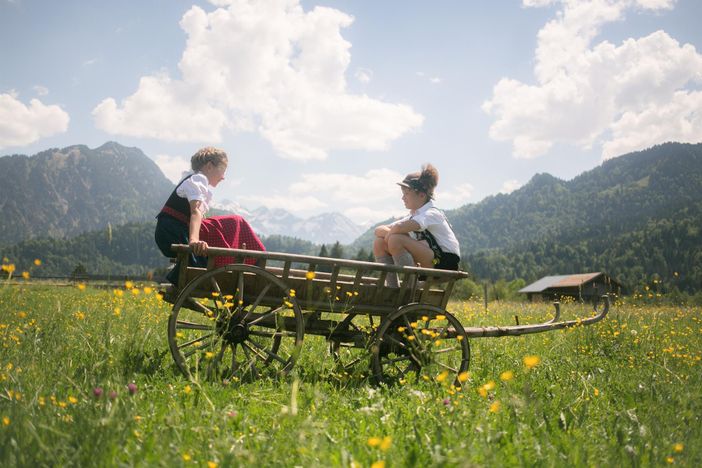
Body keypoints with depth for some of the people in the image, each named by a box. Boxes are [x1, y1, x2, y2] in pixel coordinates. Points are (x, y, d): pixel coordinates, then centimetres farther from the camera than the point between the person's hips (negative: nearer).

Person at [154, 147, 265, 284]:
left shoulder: (196, 180, 24)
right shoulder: (198, 180, -7)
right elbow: (196, 211, -26)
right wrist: (194, 240, -42)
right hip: (177, 236, -10)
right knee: (235, 223, -6)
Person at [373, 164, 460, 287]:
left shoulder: (431, 214, -14)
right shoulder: (413, 216, 14)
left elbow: (399, 228, -33)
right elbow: (379, 230, 10)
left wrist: (389, 235, -12)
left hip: (444, 265, -9)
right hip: (425, 267, 9)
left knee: (396, 240, -28)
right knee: (379, 243, 0)